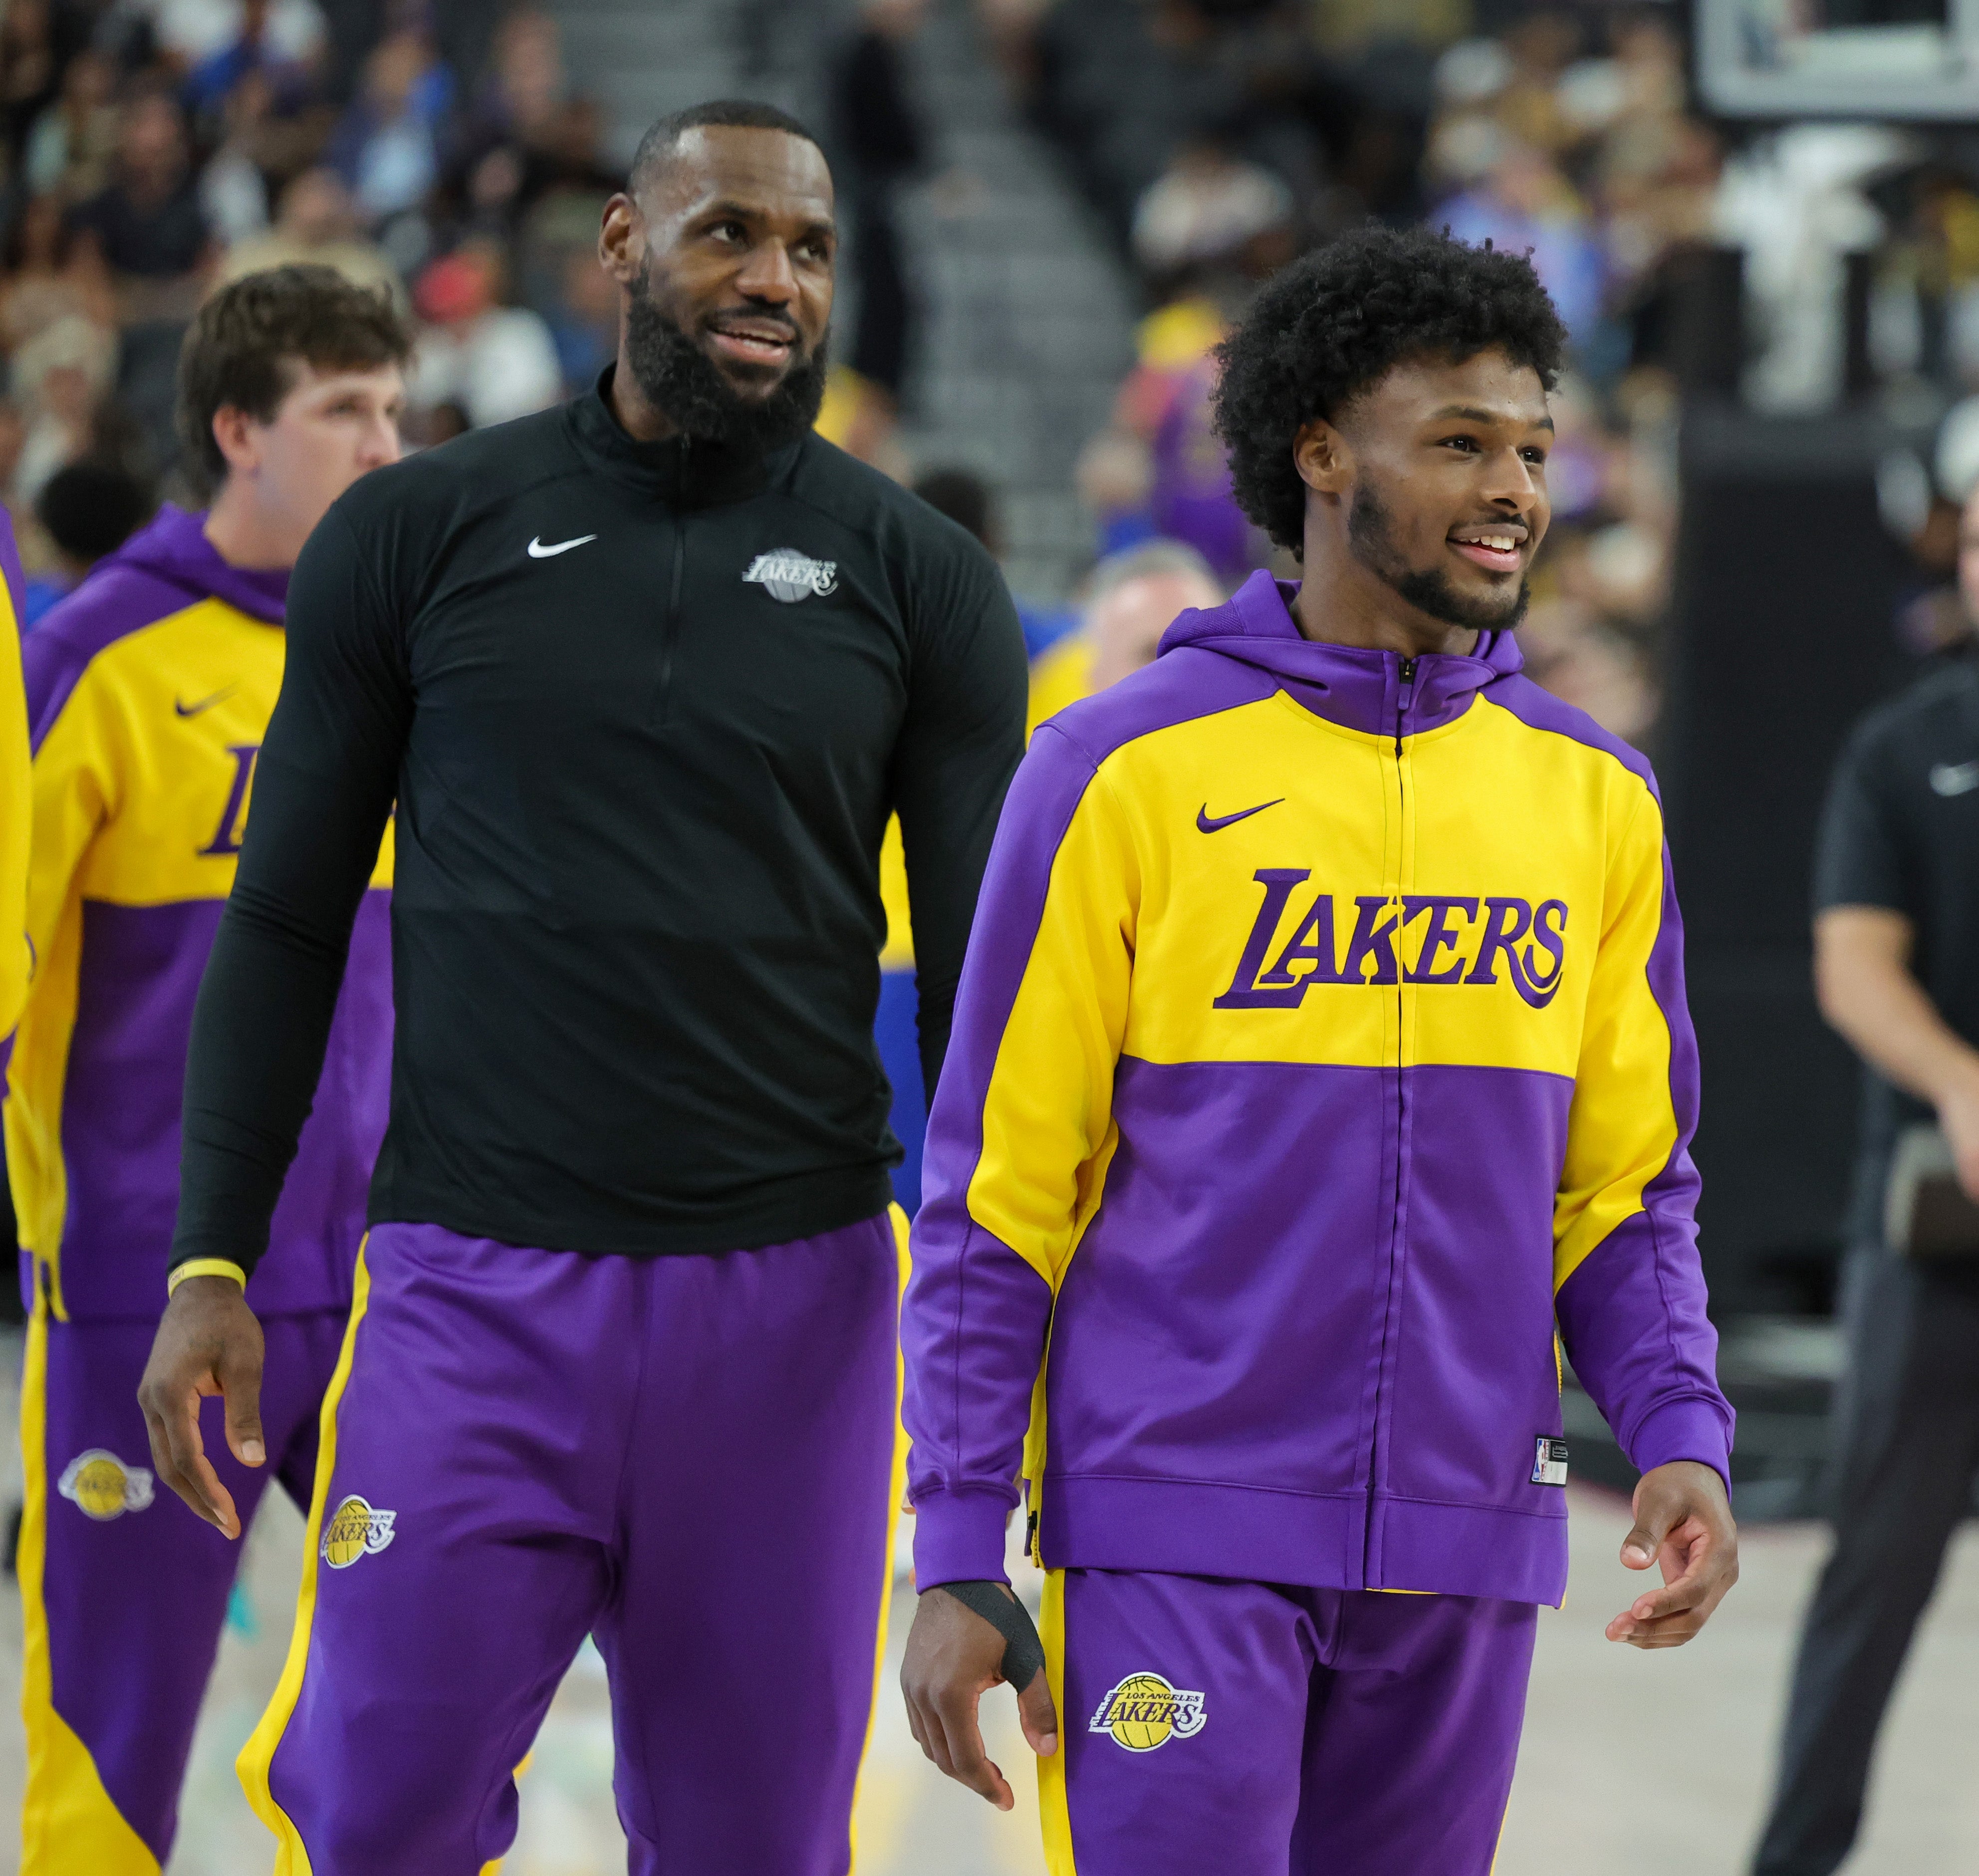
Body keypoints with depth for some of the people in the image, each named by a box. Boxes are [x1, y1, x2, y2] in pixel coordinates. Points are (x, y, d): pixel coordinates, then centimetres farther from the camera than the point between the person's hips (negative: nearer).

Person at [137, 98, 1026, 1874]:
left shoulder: (920, 581, 5)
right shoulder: (422, 533, 4)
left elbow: (977, 980, 7)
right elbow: (287, 922, 8)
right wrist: (211, 1263, 1)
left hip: (791, 1292, 1)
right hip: (476, 1288, -1)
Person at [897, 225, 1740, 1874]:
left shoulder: (1594, 799, 10)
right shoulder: (1127, 769, -3)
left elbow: (1625, 1185, 14)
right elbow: (996, 1192, -2)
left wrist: (1681, 1432, -4)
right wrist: (959, 1557, -5)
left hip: (1464, 1551, 4)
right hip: (1178, 1537, -4)